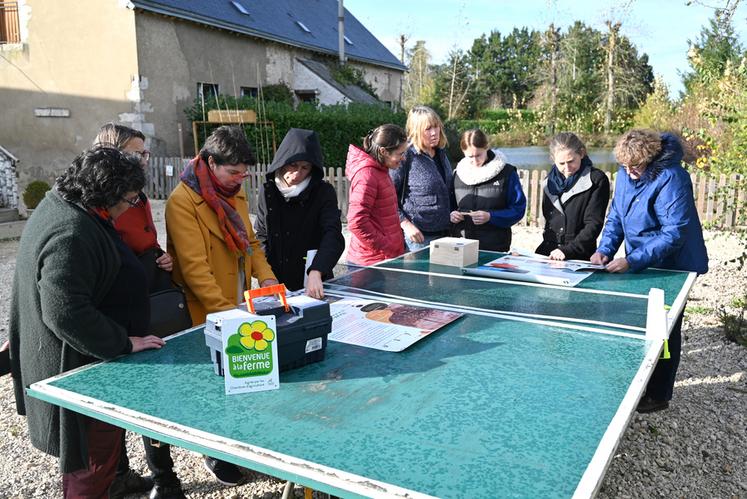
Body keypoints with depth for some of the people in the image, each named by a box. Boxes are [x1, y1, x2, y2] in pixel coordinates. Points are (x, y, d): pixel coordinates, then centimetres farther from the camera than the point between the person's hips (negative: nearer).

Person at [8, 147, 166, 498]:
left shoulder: (58, 204, 7)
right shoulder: (71, 234, -27)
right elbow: (65, 312, -30)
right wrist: (124, 343, -21)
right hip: (79, 371, -10)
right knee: (94, 461, 4)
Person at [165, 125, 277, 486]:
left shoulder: (234, 193, 8)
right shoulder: (183, 201, -17)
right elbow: (194, 266, -22)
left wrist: (266, 277, -2)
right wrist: (224, 310, -27)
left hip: (239, 306, 6)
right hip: (207, 314, -6)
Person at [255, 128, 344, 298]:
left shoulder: (323, 192, -8)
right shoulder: (267, 191, 1)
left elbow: (333, 235, -21)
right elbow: (261, 235, 7)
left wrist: (316, 272, -37)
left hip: (314, 285, -2)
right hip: (275, 283, 2)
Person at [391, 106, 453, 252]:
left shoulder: (441, 153, 10)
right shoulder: (406, 157, -13)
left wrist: (453, 213, 14)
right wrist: (405, 224, -20)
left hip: (444, 233, 7)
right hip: (419, 236, -7)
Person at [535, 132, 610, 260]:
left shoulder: (596, 181, -2)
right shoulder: (550, 181, 14)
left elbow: (594, 224, -8)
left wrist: (568, 250, -17)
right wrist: (543, 249, 11)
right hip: (548, 254, 4)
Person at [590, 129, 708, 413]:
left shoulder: (671, 179, -25)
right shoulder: (626, 175, -3)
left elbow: (674, 234, -28)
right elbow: (616, 216, 7)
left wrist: (632, 261, -34)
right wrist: (605, 249, -9)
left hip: (672, 268, -7)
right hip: (639, 266, 7)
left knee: (663, 331, 6)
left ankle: (658, 396, 21)